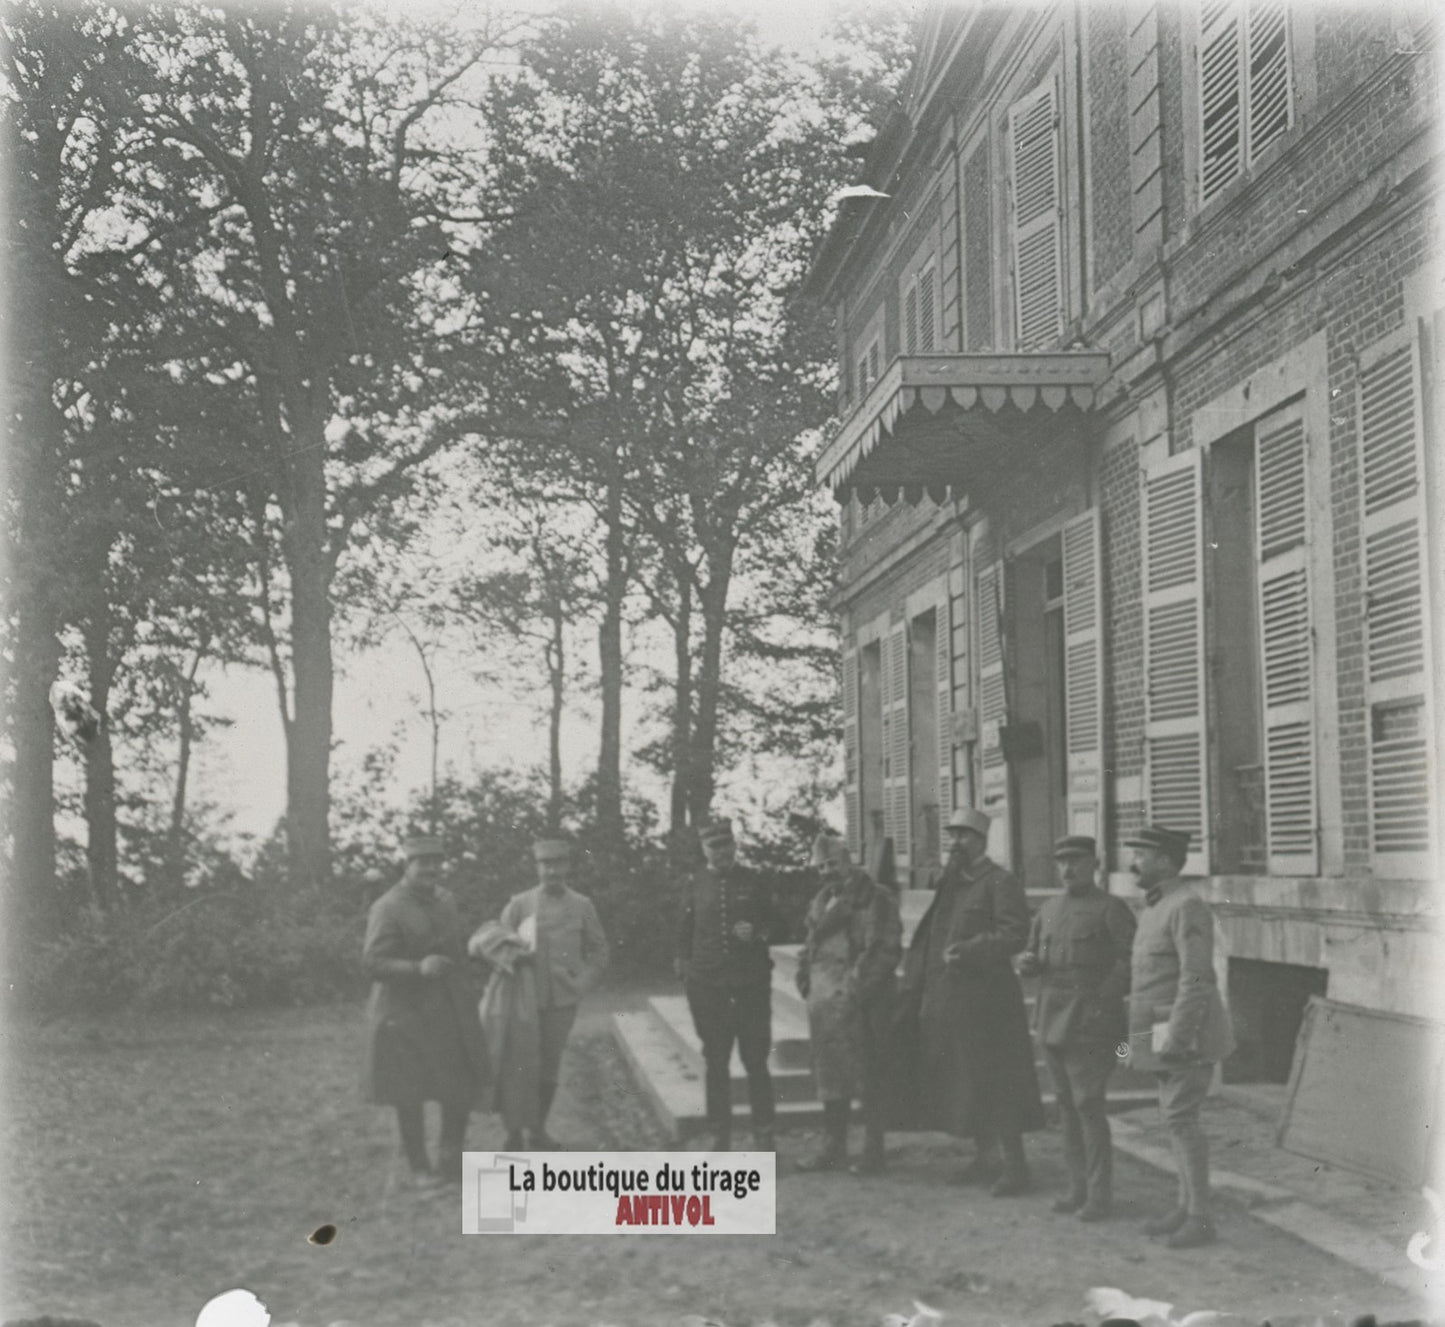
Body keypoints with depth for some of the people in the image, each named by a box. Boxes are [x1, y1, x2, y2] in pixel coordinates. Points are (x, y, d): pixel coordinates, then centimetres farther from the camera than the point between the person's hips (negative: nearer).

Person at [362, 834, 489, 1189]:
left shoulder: (444, 900, 9)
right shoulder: (387, 909, -15)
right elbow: (373, 963, -20)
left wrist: (468, 994, 19)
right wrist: (418, 968, -34)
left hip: (450, 1010, 7)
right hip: (405, 1014, -6)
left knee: (464, 1087, 7)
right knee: (410, 1095, 3)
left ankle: (451, 1158, 24)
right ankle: (420, 1169, 18)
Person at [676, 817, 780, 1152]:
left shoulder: (754, 882, 4)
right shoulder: (694, 884, 6)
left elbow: (774, 924, 10)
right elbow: (684, 933, 10)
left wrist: (756, 934, -11)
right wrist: (686, 974, 3)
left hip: (751, 984, -1)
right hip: (708, 985, 1)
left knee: (756, 1061, 1)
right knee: (715, 1063, 6)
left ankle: (763, 1136, 8)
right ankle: (720, 1135, 14)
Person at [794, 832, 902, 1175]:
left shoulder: (877, 899, -6)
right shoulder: (822, 902, 15)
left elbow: (887, 950, -12)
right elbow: (810, 945, 20)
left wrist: (859, 990, -18)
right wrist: (806, 981, 4)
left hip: (861, 1002, -7)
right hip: (825, 999, 7)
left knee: (869, 1076, -1)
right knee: (830, 1074, 13)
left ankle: (873, 1151, 6)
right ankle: (833, 1147, 22)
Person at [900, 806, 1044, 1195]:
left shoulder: (1000, 883, -9)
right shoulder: (950, 883, 15)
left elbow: (1015, 933, -20)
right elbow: (929, 938, 19)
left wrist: (969, 950, -30)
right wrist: (915, 988, 13)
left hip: (987, 996, -8)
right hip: (948, 999, 8)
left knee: (995, 1084, -4)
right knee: (963, 1080, 13)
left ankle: (1015, 1165, 4)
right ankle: (986, 1157, 25)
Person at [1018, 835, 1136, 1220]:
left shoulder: (1111, 909, -5)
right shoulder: (1049, 910, 15)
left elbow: (1131, 958, -11)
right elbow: (1032, 953, 22)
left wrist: (1103, 1001, -17)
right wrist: (1027, 961, -1)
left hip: (1090, 1024, -6)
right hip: (1052, 1021, 7)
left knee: (1089, 1105, -8)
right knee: (1067, 1105, 9)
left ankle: (1100, 1195, -1)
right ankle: (1079, 1187, 17)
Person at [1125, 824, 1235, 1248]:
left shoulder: (1187, 907, -17)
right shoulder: (1155, 908, 13)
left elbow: (1197, 978, -23)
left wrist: (1176, 1038, -25)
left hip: (1188, 1033, -10)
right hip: (1166, 1034, 10)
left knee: (1180, 1118, -10)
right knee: (1177, 1117, 12)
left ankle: (1200, 1219, -4)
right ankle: (1186, 1207, 19)